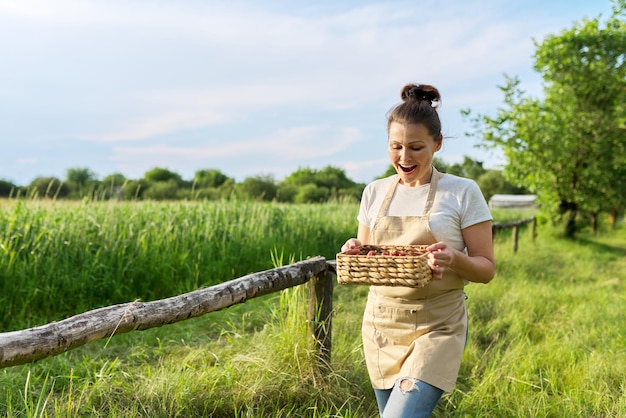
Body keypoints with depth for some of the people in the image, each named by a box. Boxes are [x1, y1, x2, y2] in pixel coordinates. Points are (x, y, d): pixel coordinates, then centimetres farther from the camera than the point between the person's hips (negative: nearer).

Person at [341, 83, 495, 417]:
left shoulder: (463, 193, -6)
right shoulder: (375, 192, 5)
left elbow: (486, 269, -3)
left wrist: (454, 259, -24)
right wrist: (355, 252, -9)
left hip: (437, 326, -4)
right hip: (381, 324, 4)